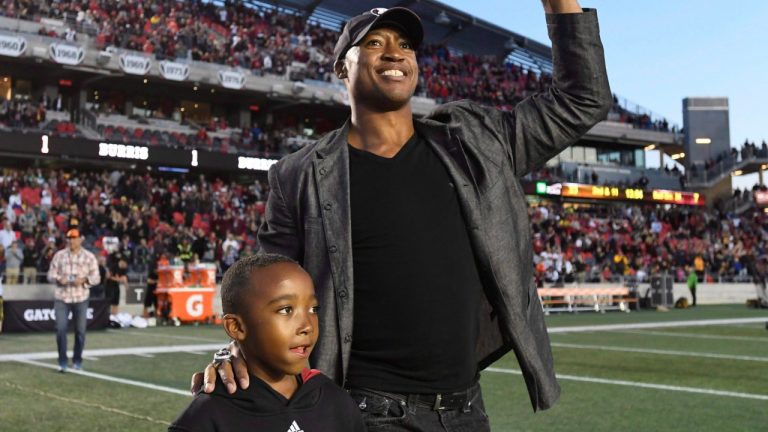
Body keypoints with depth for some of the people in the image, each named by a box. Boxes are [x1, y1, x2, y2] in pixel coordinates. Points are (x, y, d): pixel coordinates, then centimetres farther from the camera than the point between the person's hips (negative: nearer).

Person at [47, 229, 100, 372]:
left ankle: (77, 360, 20)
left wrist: (84, 280, -18)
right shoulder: (59, 255, 5)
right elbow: (50, 274, 6)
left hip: (81, 299, 0)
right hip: (62, 298, 0)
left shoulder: (89, 257, 2)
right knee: (60, 329, -8)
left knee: (80, 330, 5)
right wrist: (58, 279, -15)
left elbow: (96, 278, 1)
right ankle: (62, 361, 2)